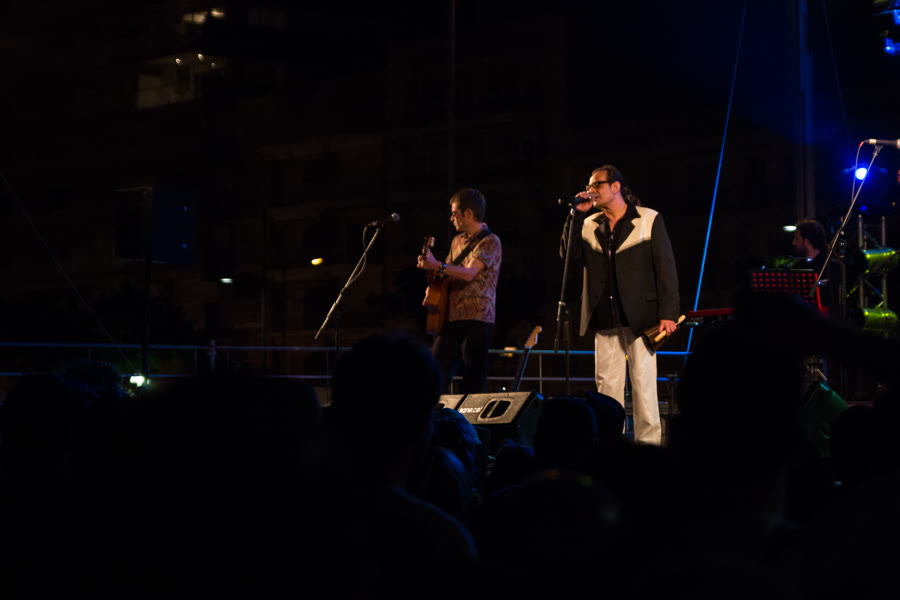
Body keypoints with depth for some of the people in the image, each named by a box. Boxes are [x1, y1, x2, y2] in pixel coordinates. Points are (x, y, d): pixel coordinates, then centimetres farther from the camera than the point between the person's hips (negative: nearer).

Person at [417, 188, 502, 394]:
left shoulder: (490, 242, -6)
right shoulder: (458, 241, 19)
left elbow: (469, 273, -19)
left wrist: (437, 265, -28)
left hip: (476, 320, -7)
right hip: (451, 319, 7)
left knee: (474, 384, -6)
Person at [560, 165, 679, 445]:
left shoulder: (649, 220, 2)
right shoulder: (589, 225, 14)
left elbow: (666, 268, -1)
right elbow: (569, 254, -1)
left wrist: (668, 313, -8)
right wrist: (578, 214, -5)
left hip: (640, 317, -4)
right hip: (604, 318, 4)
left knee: (643, 383, -4)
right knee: (607, 384, 5)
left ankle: (648, 443, 1)